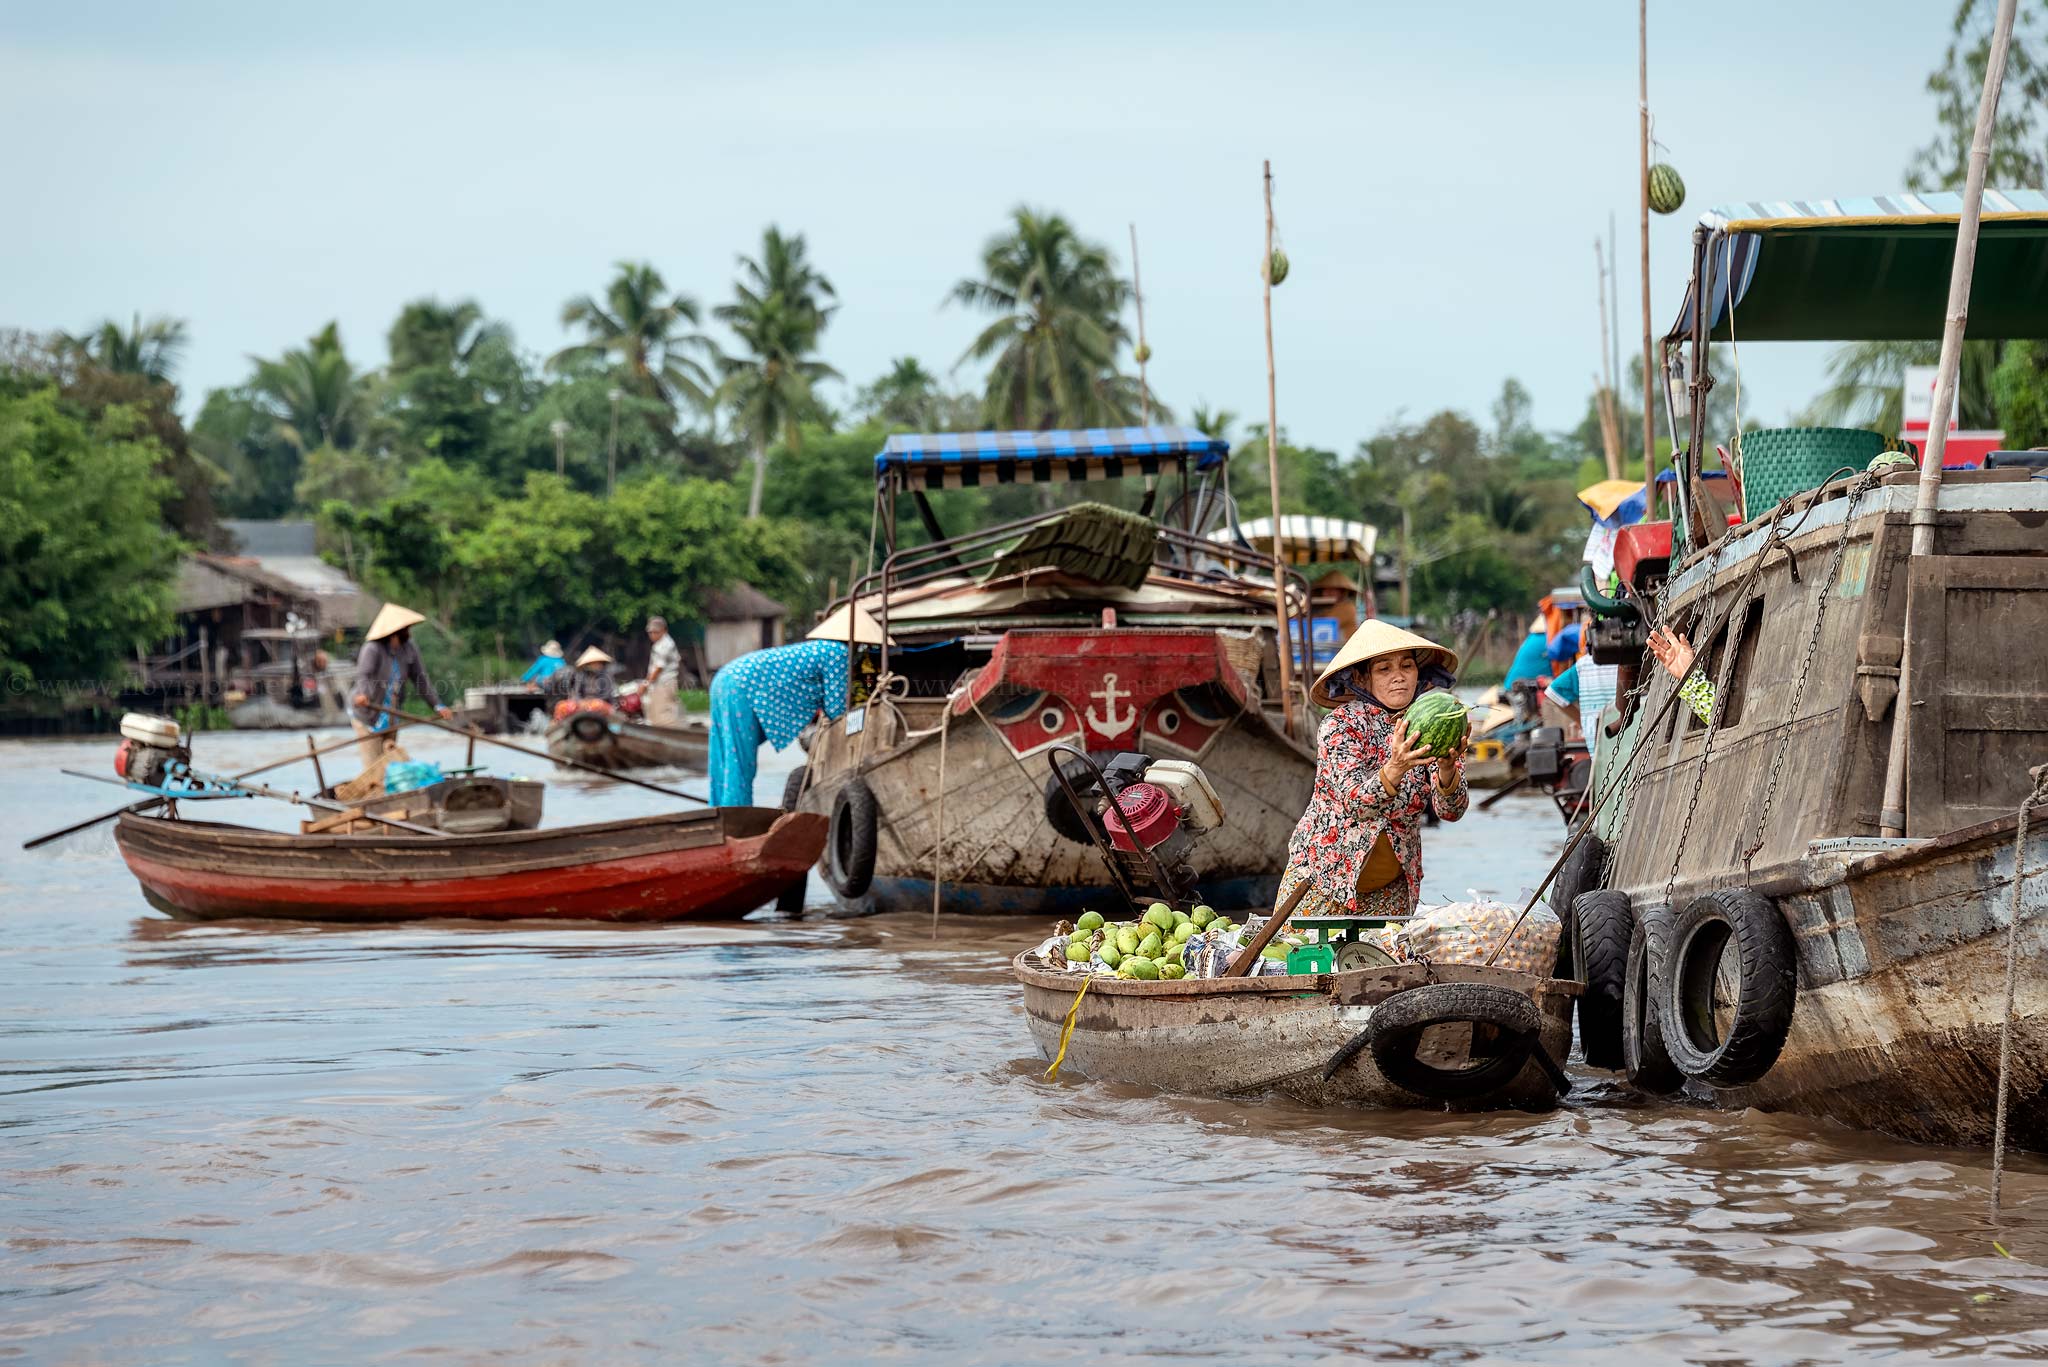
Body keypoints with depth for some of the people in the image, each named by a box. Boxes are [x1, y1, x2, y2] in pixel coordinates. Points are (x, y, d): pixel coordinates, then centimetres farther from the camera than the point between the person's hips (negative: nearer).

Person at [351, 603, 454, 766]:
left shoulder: (409, 650, -3)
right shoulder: (373, 649, -21)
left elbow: (420, 679, 3)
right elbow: (363, 674, -36)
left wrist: (437, 705, -3)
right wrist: (363, 695, -57)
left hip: (391, 716, 6)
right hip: (368, 716, -6)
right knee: (373, 766, -7)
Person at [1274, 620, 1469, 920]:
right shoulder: (1341, 725, -14)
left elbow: (1451, 811, -14)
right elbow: (1356, 802, -27)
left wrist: (1446, 769, -35)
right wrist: (1395, 768, -46)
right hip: (1322, 875, -3)